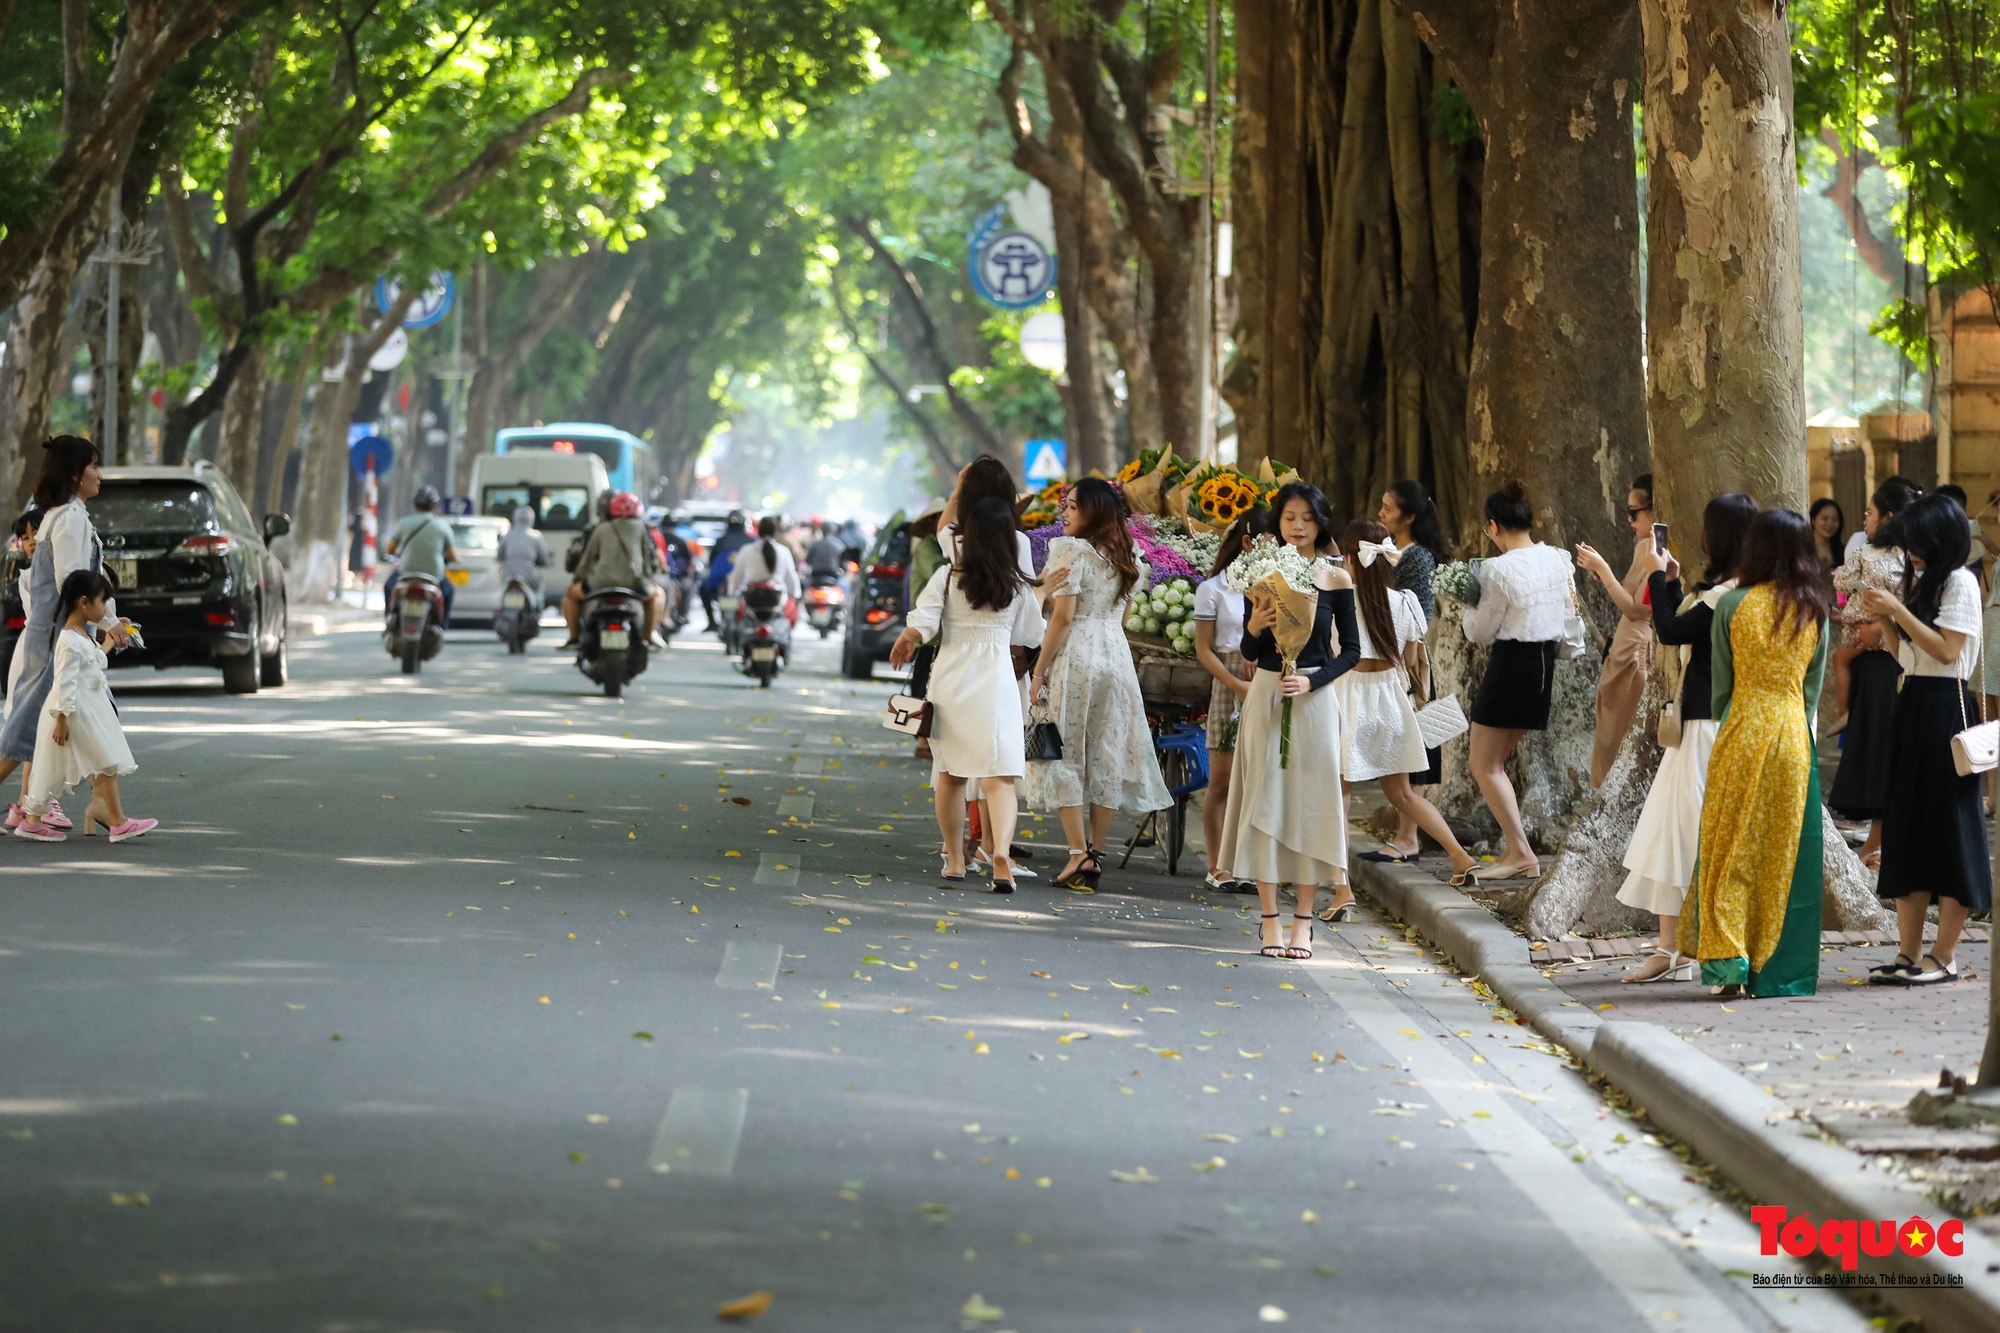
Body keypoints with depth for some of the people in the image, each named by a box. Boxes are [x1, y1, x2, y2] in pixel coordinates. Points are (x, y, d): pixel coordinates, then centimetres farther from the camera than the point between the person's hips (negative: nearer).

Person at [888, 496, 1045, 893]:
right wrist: (1040, 595, 29)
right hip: (996, 680, -1)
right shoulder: (1018, 586, 1)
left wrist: (903, 645, 10)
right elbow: (1031, 635, 12)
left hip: (950, 678, 1)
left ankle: (954, 861, 23)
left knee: (950, 775, 15)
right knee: (999, 777, -7)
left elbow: (920, 626, -11)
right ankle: (1001, 852, -29)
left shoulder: (947, 577, -3)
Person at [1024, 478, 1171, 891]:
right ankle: (1096, 852, 10)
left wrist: (1040, 671, -10)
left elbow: (1063, 616, -14)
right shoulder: (1125, 558, 12)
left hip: (1076, 656, -7)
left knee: (1065, 753, -3)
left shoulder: (1071, 550, -10)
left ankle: (1079, 852, -11)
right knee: (1105, 755, 8)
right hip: (1117, 655, 7)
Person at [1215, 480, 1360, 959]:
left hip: (1315, 700, -1)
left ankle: (1304, 920, 6)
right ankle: (1270, 919, 5)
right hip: (1266, 697, 1)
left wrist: (1313, 681, -12)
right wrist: (1254, 627, -15)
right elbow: (1249, 654, 6)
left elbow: (1350, 650, 2)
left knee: (1311, 800, 0)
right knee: (1266, 799, 0)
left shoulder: (1336, 579, 1)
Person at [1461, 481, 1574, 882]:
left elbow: (1480, 631, -8)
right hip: (1546, 661, 8)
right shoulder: (1558, 559, 3)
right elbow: (1568, 610, 16)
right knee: (1495, 761, 18)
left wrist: (1471, 605, 9)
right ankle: (1515, 847, 16)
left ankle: (1521, 853, -5)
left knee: (1484, 766, 2)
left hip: (1511, 664, -8)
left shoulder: (1500, 569, -18)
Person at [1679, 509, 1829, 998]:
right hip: (1795, 737, 2)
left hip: (1741, 734, -2)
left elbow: (1720, 683, 3)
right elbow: (1813, 686, 9)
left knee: (1731, 848, 4)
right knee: (1785, 852, 6)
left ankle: (1728, 964, -3)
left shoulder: (1733, 605, -5)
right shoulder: (1813, 611, 3)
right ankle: (1778, 970, 8)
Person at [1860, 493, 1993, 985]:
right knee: (1905, 828, 7)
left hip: (1946, 708, -9)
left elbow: (1946, 650, -17)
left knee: (1948, 825, -5)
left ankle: (1944, 957, -2)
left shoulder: (1959, 582, -9)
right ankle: (1908, 954, 9)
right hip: (1911, 704, 9)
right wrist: (1884, 617, 2)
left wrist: (1898, 611, -16)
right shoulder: (1917, 581, 16)